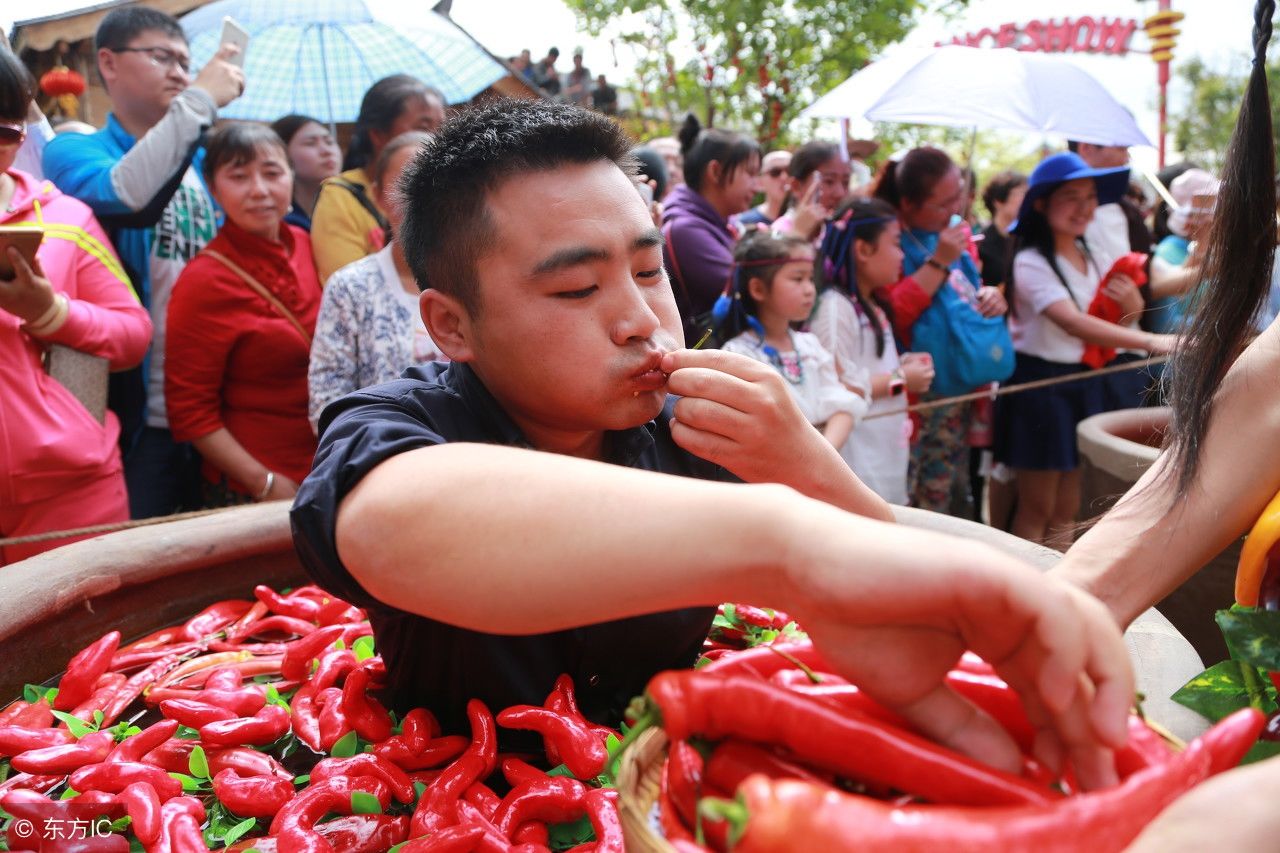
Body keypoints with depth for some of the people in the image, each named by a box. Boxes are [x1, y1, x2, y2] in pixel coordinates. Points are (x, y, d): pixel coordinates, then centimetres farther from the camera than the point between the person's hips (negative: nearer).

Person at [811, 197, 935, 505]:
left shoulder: (872, 307, 15)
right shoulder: (834, 307, -17)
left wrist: (902, 365, 7)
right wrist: (900, 380, -15)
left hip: (886, 449, 10)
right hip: (855, 455, -10)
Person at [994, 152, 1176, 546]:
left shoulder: (1090, 257, 9)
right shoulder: (1031, 263, -15)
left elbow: (1127, 315, 18)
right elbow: (1074, 323, -29)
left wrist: (1131, 301, -7)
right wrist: (1151, 341, -38)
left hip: (1083, 383, 7)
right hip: (1038, 384, -7)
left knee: (1066, 512, 12)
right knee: (1036, 509, 0)